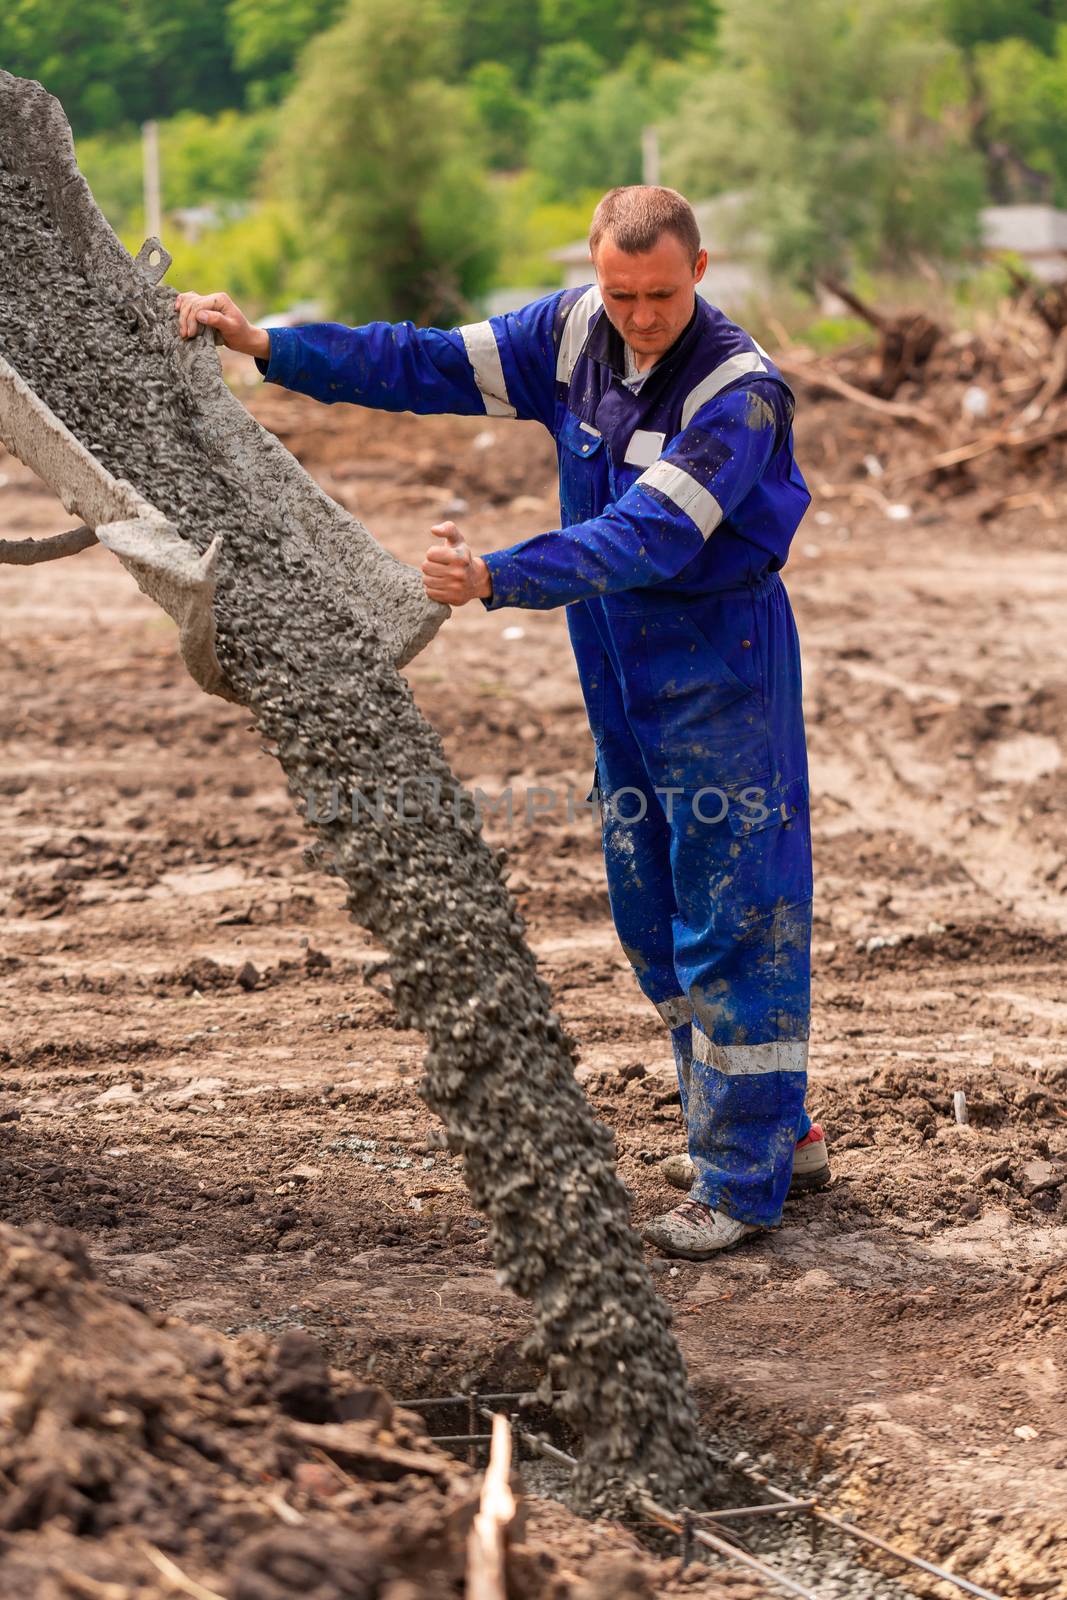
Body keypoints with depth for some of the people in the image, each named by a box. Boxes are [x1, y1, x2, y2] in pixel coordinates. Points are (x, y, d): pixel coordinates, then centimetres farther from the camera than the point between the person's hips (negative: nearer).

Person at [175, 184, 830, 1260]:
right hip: (621, 678, 8)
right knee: (653, 917, 14)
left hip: (721, 676, -8)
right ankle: (776, 1132, 27)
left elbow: (648, 537, -34)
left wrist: (494, 579, -44)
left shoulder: (740, 393, -24)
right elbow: (428, 366, 1)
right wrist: (266, 344, -8)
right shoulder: (573, 332, -2)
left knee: (733, 913, -5)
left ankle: (743, 1178, 3)